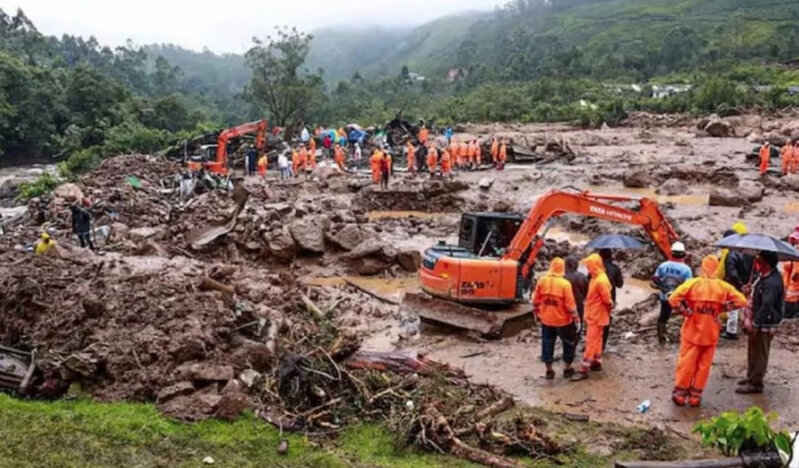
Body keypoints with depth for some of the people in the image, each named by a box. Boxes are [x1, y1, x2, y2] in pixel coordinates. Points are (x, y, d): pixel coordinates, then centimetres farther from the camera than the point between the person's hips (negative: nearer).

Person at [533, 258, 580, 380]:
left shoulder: (542, 281, -6)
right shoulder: (565, 284, -18)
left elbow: (536, 300, 2)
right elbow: (570, 304, -16)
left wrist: (536, 313, 16)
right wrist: (576, 319, -6)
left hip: (546, 320, 3)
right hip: (563, 320, -3)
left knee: (547, 344, 13)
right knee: (569, 344, 16)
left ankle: (549, 371, 19)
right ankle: (567, 369, 23)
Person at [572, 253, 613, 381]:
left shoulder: (601, 281, -26)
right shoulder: (595, 278, 6)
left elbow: (608, 300, -21)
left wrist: (610, 307, -5)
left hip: (596, 317, -9)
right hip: (593, 316, 9)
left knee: (590, 343, -6)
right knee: (596, 340, 20)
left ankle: (584, 370, -3)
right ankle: (597, 363, 33)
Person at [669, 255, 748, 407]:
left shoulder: (693, 283, -12)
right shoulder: (723, 287, -5)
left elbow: (673, 299, -22)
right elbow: (742, 301, -4)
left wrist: (686, 310, -9)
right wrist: (722, 307, -1)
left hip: (692, 332, -1)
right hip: (711, 334, 2)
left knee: (686, 364, 10)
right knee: (704, 366, 13)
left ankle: (680, 394, 17)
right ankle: (695, 396, 19)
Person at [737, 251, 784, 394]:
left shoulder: (772, 283, -26)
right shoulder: (764, 276, 5)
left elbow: (766, 307, -30)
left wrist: (755, 323, -26)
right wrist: (749, 316, 11)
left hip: (765, 325, -10)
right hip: (758, 322, 10)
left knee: (759, 354, 2)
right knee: (753, 352, 21)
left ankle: (755, 383, 12)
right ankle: (751, 377, 34)